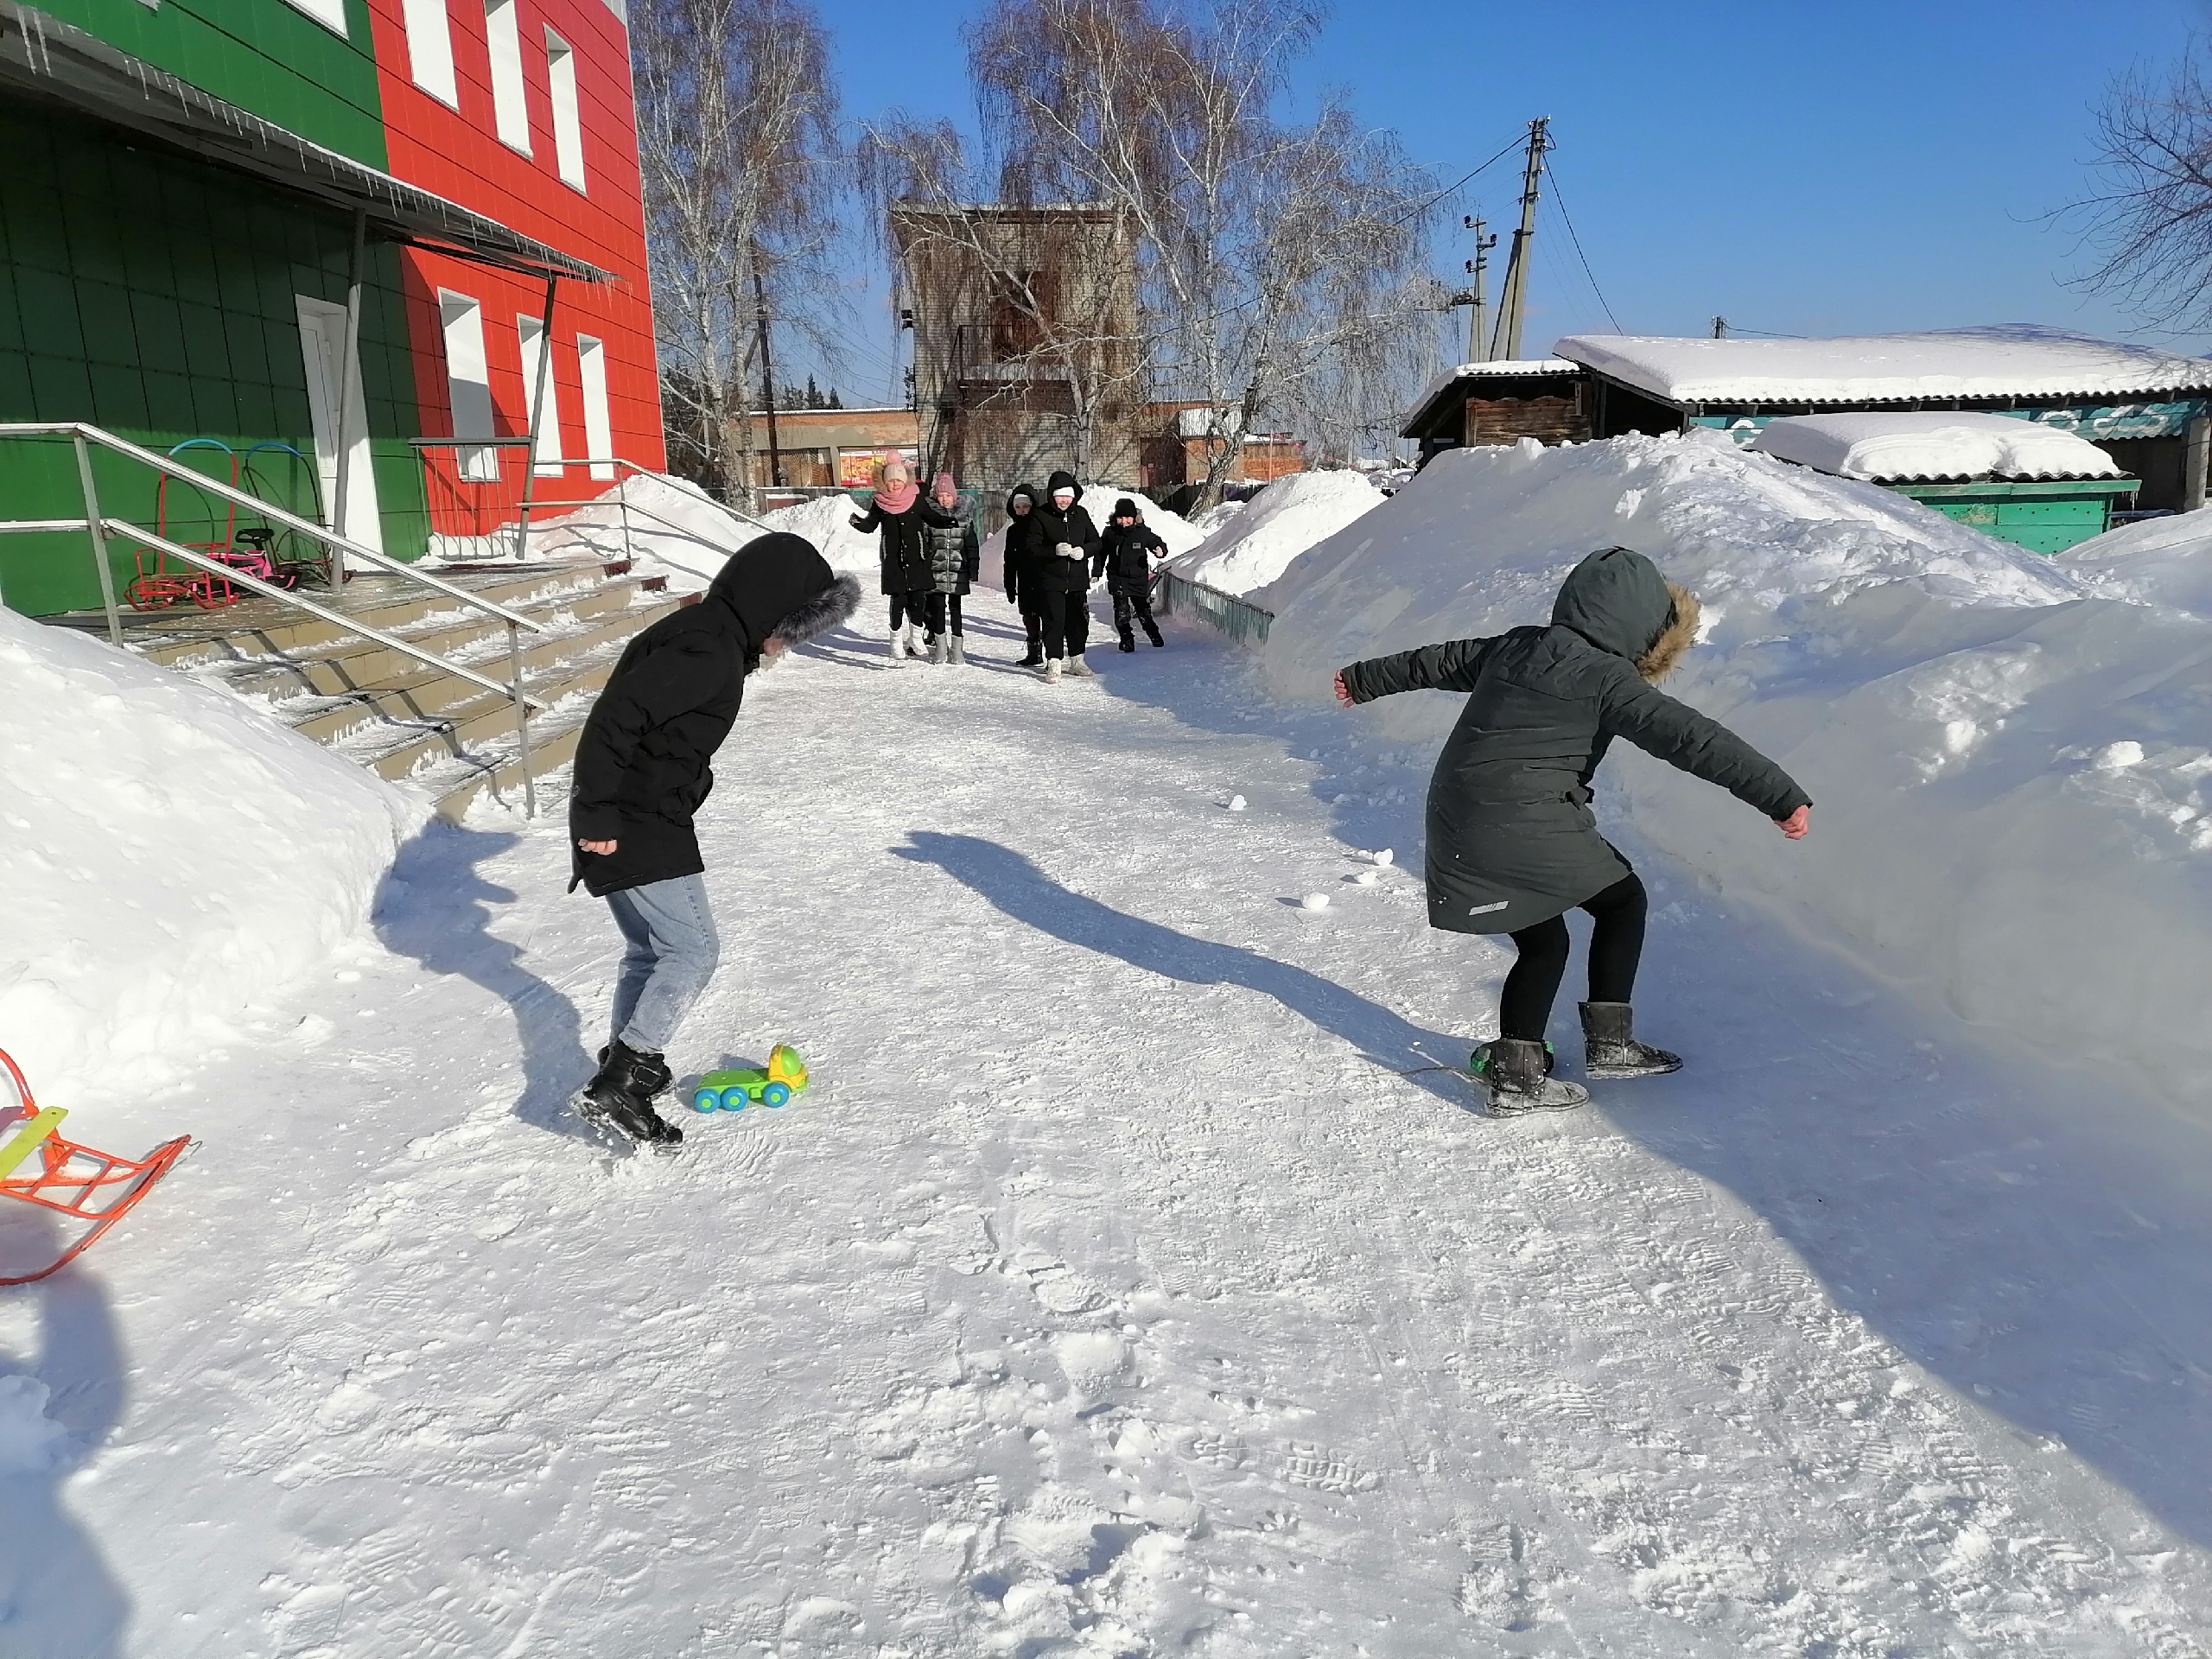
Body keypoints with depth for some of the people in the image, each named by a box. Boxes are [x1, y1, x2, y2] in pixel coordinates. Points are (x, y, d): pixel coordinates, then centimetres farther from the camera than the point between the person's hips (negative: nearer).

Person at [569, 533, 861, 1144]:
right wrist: (598, 817, -25)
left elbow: (646, 722, 20)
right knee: (693, 952, -5)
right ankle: (614, 1087, -4)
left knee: (648, 951, 21)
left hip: (630, 823, 10)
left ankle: (627, 1065, 34)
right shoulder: (706, 651, -20)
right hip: (639, 830, -10)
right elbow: (616, 719, -28)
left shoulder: (711, 639, 13)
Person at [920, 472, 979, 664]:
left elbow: (972, 545, 6)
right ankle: (940, 647, 14)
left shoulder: (964, 514, 3)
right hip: (936, 570, 0)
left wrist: (973, 572, 2)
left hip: (958, 571, 0)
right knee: (938, 607, 3)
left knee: (955, 608, 3)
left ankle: (957, 649, 9)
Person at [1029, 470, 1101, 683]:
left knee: (1078, 621, 12)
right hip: (1050, 580, -4)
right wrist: (1054, 551, -25)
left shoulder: (1081, 514, 6)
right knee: (1054, 622, -9)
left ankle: (1076, 660, 28)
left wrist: (1083, 551, -11)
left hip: (1077, 579, 4)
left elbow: (1096, 542, 10)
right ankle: (1053, 664, -1)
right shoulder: (1041, 516, -5)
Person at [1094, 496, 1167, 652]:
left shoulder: (1143, 533, -6)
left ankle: (1154, 635, 30)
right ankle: (1127, 639, 8)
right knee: (1121, 612, -6)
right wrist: (1096, 573, 9)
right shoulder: (1110, 533, -3)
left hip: (1139, 579, 0)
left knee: (1143, 610, 9)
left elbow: (1157, 543, 7)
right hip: (1117, 579, 0)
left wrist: (1161, 550, -17)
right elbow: (1100, 553, 9)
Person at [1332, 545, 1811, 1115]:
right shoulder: (1604, 675, -10)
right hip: (1527, 828, -7)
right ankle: (1609, 1040, 15)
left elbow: (1435, 662, 27)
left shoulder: (1513, 646, 12)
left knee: (1542, 943, 20)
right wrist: (1782, 796, -15)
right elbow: (1691, 738, -16)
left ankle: (1514, 1070, 19)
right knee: (1623, 900, 16)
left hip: (1458, 824, 8)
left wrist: (1365, 679, 43)